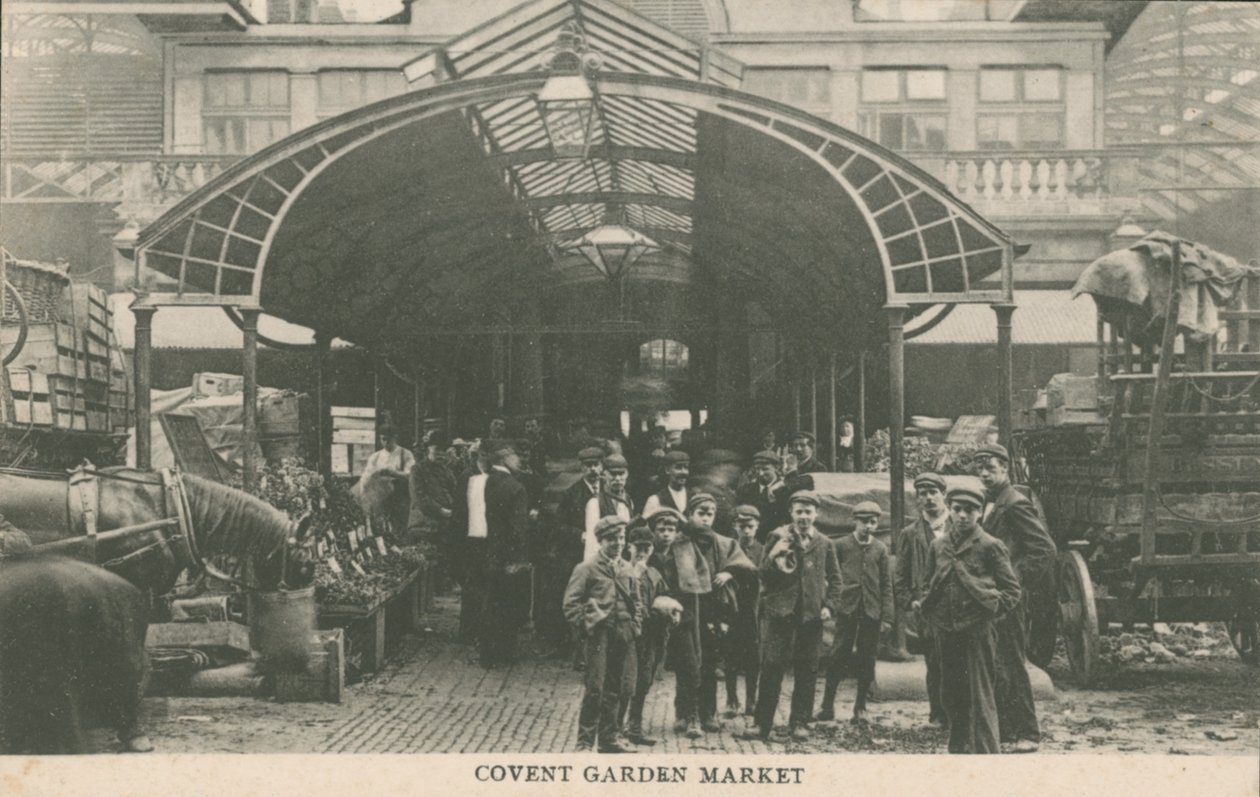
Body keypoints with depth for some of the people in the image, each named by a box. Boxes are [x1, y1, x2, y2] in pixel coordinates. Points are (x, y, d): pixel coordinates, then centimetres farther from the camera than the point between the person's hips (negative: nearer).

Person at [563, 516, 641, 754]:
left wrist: (635, 626, 10)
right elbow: (570, 604, -4)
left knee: (613, 690, 10)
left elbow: (636, 602, 23)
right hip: (598, 636, -5)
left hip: (622, 637, 5)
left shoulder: (627, 570, 14)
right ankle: (585, 742, -3)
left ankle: (608, 739, 18)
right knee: (594, 689, -9)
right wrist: (586, 627, -9)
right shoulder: (586, 569, -2)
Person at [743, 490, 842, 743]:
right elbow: (763, 576, 0)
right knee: (771, 667, -4)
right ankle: (761, 724, -1)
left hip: (811, 615, 2)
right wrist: (772, 557, -19)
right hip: (779, 611, -2)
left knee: (806, 671, 5)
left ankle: (800, 723, 15)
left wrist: (829, 606, 1)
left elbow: (834, 579, 15)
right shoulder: (778, 537, 2)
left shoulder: (824, 544, 8)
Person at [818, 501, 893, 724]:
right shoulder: (840, 545, 2)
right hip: (847, 609, -2)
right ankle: (828, 705, 1)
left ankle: (860, 707, 13)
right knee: (838, 657, -4)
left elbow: (887, 585, 7)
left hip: (872, 612, 2)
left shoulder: (880, 549, 7)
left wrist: (887, 616, 0)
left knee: (867, 661, 4)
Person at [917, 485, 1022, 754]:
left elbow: (1011, 590, -1)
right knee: (951, 695, 13)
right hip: (945, 631, 6)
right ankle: (959, 749, 27)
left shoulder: (990, 546, -3)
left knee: (980, 698, -5)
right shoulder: (938, 545, 12)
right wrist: (923, 604, 7)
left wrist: (991, 608, -14)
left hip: (977, 630, -5)